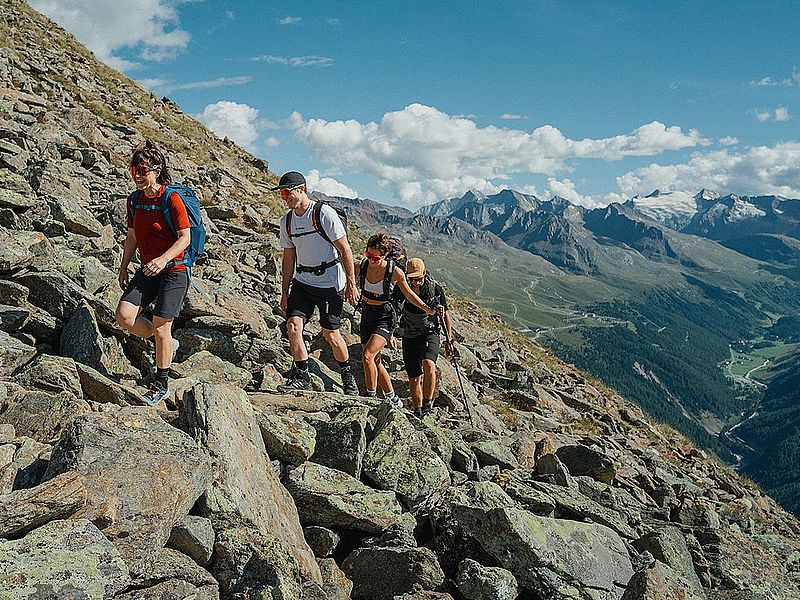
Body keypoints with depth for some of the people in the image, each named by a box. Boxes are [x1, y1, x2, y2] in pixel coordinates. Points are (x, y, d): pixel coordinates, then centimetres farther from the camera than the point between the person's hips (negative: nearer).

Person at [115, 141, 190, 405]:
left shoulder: (171, 199, -14)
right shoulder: (134, 199, 8)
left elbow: (185, 237, -18)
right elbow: (132, 236, 17)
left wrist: (163, 259, -32)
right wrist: (123, 268, 15)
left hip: (174, 270, -7)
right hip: (148, 270, 7)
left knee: (160, 327, -5)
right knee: (124, 315, -8)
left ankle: (161, 384, 13)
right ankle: (167, 345, 18)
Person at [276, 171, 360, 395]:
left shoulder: (324, 213, -13)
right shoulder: (286, 221, 7)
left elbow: (345, 249, -11)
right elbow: (288, 258, 14)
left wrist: (351, 284, -12)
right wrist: (285, 291, 13)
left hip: (330, 282, -5)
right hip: (302, 281, 5)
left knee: (331, 334, 0)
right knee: (293, 324, -12)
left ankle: (347, 375, 23)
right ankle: (302, 377, -2)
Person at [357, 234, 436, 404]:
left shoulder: (395, 272, -15)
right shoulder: (361, 267, -7)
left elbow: (408, 294, 1)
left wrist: (427, 309, -2)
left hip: (385, 316, -5)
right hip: (367, 314, 5)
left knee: (367, 355, -22)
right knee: (375, 361, 11)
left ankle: (371, 396, -5)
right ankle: (393, 398, 29)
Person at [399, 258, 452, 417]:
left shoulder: (435, 289, -10)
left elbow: (445, 315, 1)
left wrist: (449, 340, 2)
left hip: (430, 334, -2)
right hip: (409, 337, 2)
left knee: (428, 364, -30)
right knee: (414, 378, 4)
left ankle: (427, 403, -18)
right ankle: (418, 412, 20)